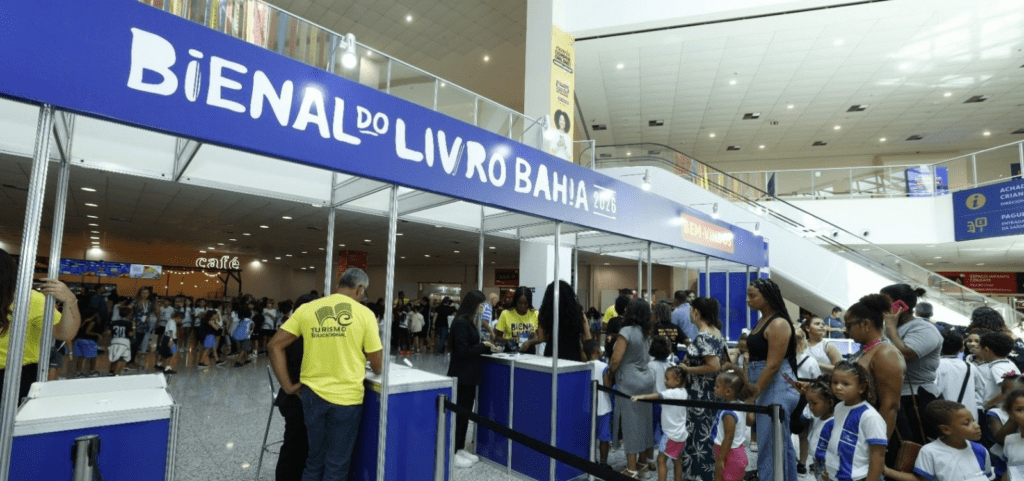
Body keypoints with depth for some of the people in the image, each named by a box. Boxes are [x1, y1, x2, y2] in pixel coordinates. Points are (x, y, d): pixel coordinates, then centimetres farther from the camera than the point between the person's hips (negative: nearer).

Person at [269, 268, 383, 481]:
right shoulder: (365, 314, -8)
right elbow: (378, 367, -5)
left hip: (312, 394, 3)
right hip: (347, 397, -3)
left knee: (314, 460, 22)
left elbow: (275, 346, 0)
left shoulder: (306, 309, 1)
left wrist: (288, 386, 4)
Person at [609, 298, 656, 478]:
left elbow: (616, 360, -16)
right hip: (646, 380, 8)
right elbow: (645, 357, 13)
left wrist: (609, 374, 0)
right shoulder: (646, 333, 8)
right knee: (644, 420, 15)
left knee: (630, 422, -1)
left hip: (629, 383, -8)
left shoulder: (626, 331, -16)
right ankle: (643, 462, 28)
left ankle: (632, 469, 6)